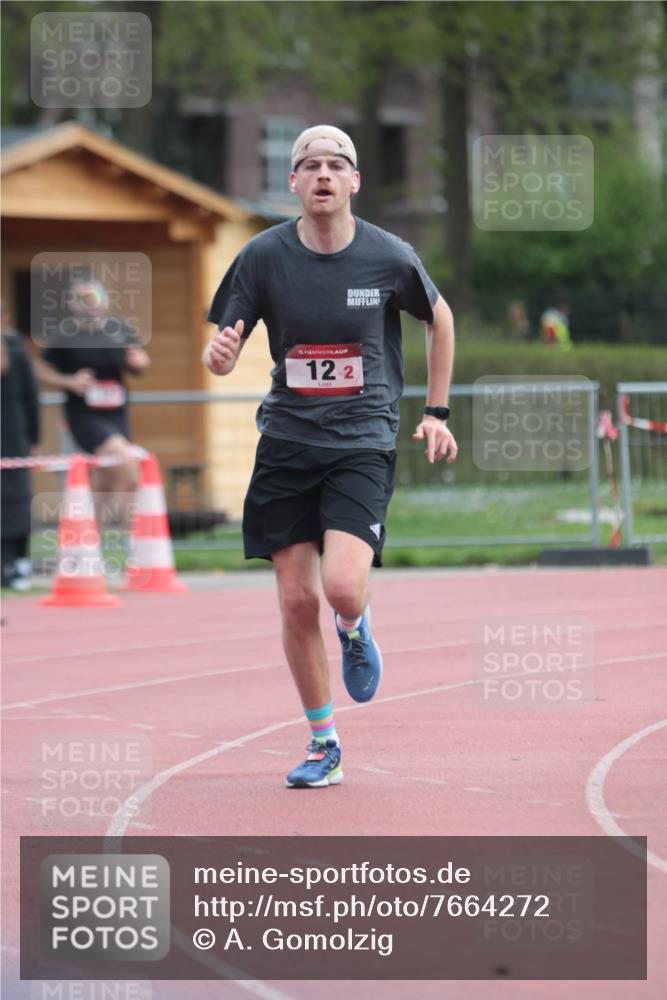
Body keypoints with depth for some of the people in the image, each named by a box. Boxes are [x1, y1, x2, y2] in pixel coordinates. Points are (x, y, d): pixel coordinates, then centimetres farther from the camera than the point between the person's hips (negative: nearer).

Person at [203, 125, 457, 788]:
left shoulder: (389, 257, -6)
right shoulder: (264, 256, -4)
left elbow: (439, 319, 14)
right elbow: (220, 353, -1)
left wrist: (436, 414, 13)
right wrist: (219, 354, -26)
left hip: (363, 442, -2)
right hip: (287, 440, 2)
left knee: (343, 588, -20)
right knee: (297, 601, 1)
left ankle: (354, 630, 19)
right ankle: (323, 745, 18)